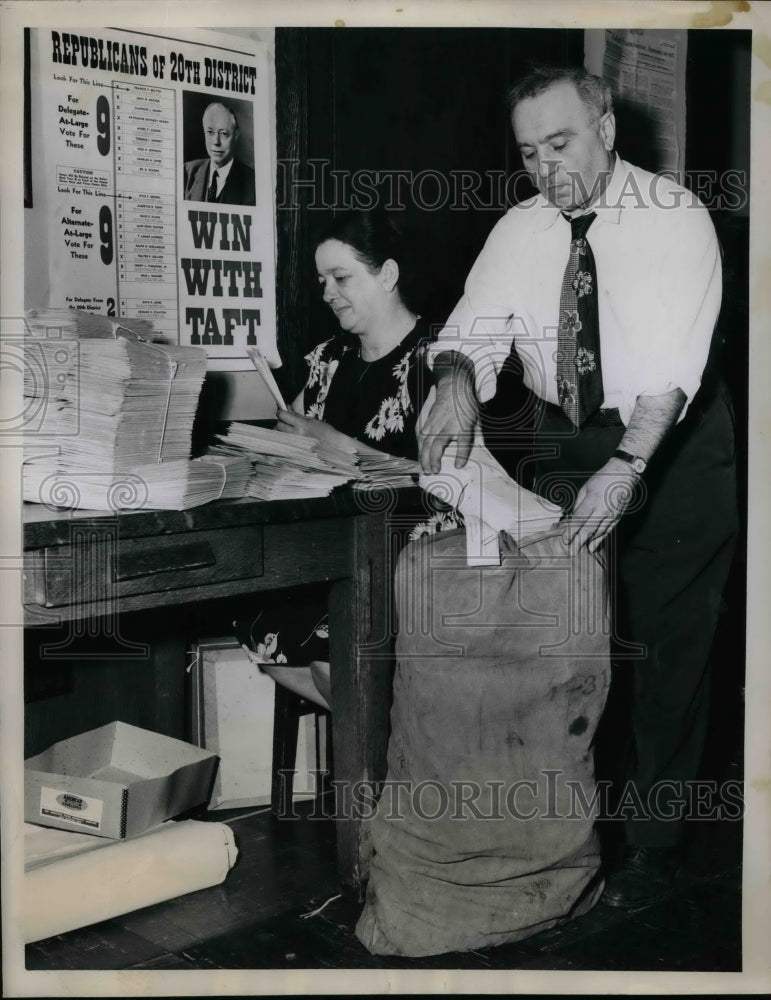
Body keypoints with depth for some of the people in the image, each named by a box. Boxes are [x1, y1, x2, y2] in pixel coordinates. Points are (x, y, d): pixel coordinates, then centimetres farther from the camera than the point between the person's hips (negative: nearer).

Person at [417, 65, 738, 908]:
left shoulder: (673, 216, -15)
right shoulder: (522, 230, -1)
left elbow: (673, 357, -27)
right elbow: (475, 325, -10)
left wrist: (627, 467, -39)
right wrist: (457, 383, -33)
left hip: (671, 439, -4)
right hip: (565, 443, 4)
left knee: (668, 647, 0)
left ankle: (652, 846, 13)